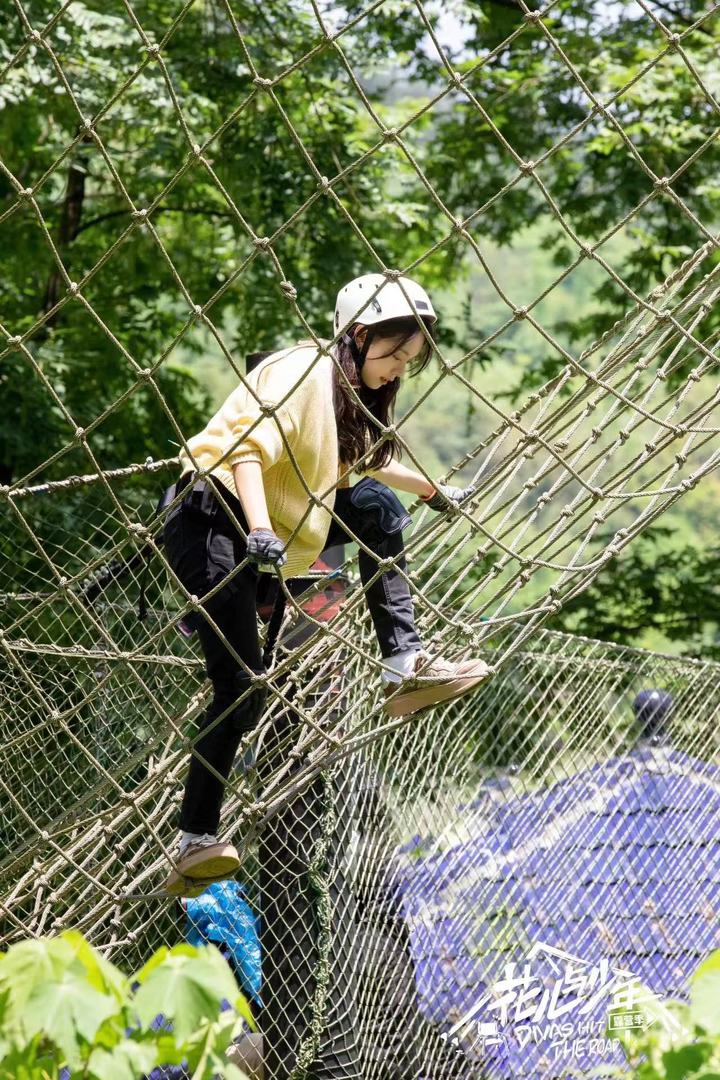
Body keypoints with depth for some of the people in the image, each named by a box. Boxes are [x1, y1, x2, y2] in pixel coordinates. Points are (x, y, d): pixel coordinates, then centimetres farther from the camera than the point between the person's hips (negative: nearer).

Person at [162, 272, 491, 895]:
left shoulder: (357, 394, 15)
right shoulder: (306, 370, -12)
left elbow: (370, 465, 35)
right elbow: (248, 446, -24)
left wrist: (436, 493, 42)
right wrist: (259, 530, -35)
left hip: (272, 527, 9)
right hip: (213, 521, -9)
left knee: (377, 507, -2)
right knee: (243, 689, -14)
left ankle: (404, 668, -8)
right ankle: (195, 842, -10)